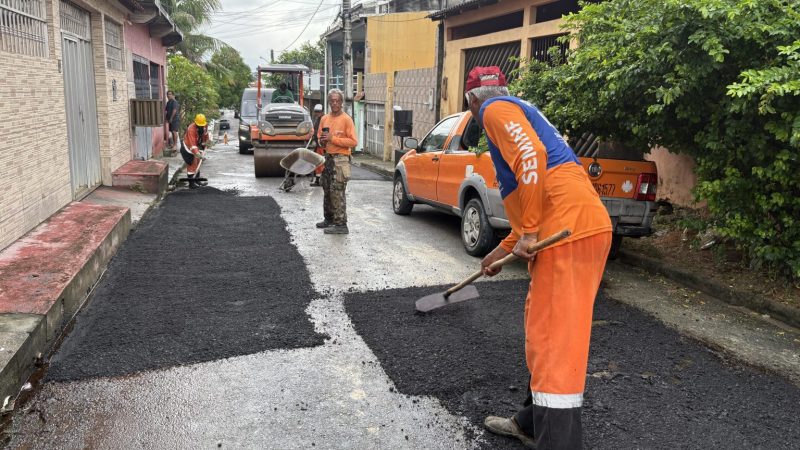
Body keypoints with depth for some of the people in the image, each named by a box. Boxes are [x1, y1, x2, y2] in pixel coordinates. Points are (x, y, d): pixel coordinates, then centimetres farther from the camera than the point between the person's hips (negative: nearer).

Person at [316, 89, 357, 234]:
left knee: (337, 192, -10)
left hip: (340, 160, -7)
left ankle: (341, 224, -7)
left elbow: (353, 141, -16)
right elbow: (320, 137, 24)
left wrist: (333, 139, -18)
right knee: (327, 190, 15)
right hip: (328, 157, 8)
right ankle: (329, 219, 27)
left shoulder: (346, 119, -8)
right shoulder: (324, 119, 12)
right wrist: (322, 141, 0)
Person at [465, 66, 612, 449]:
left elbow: (533, 156, -18)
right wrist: (504, 249, 39)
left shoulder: (495, 110, 3)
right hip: (573, 226, 10)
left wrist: (529, 232, -16)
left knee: (554, 340, -8)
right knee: (542, 330, 18)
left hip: (569, 230, -10)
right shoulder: (519, 112, 32)